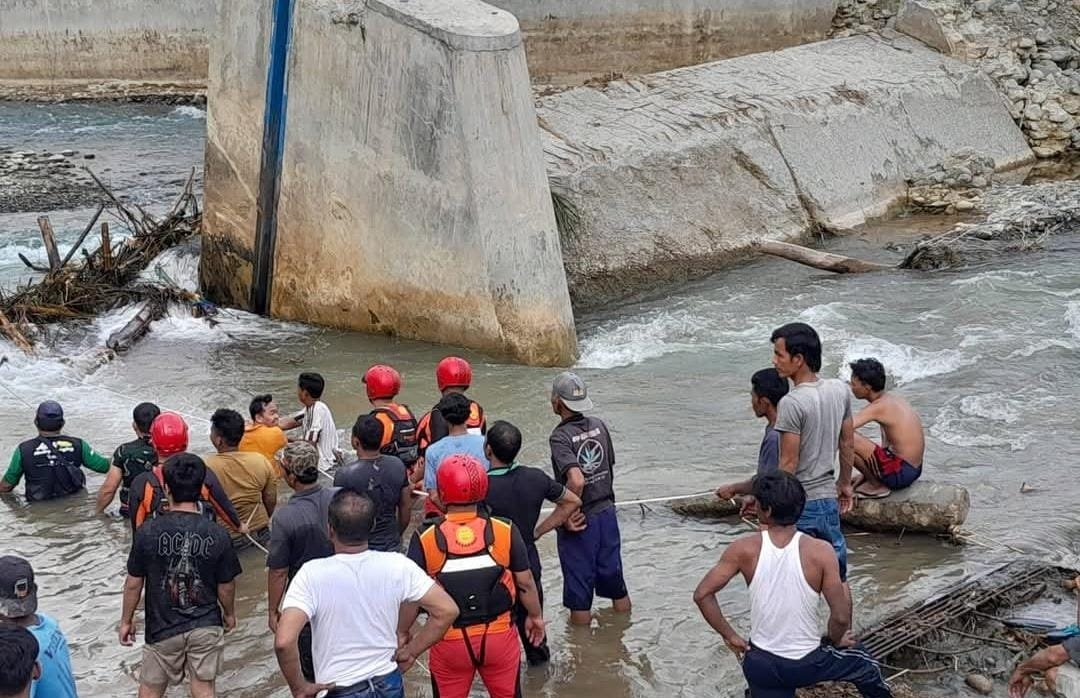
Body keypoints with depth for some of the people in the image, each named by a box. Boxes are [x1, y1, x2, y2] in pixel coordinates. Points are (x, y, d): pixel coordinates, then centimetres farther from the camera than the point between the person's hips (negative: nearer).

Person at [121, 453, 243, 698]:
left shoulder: (148, 532, -16)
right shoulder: (217, 535, -13)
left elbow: (133, 584, -7)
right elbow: (226, 586, -3)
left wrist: (126, 620, 9)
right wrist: (229, 613, 17)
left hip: (162, 628, -1)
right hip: (206, 626, 1)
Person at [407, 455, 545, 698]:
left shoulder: (425, 539, -14)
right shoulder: (505, 531, -11)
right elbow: (525, 583, -1)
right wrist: (536, 616, 18)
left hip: (449, 642, -1)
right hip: (499, 636, 1)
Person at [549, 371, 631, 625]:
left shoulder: (560, 436, -19)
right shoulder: (599, 426, 0)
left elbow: (576, 481, -31)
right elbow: (610, 468, 9)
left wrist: (568, 514, -18)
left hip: (580, 520, -6)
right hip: (607, 511, 6)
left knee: (579, 585, 8)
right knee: (614, 578, 19)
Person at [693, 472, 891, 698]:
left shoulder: (744, 550, -11)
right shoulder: (820, 552, -16)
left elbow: (702, 594, -13)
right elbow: (841, 617, -16)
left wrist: (729, 635, -1)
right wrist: (836, 640, 6)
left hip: (761, 665, 1)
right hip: (807, 664, -1)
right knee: (862, 662, 31)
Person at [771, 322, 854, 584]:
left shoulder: (792, 403, -21)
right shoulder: (840, 389, 0)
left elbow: (788, 464, -19)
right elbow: (848, 443, 11)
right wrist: (845, 483, 23)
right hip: (828, 497, 7)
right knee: (838, 578, 17)